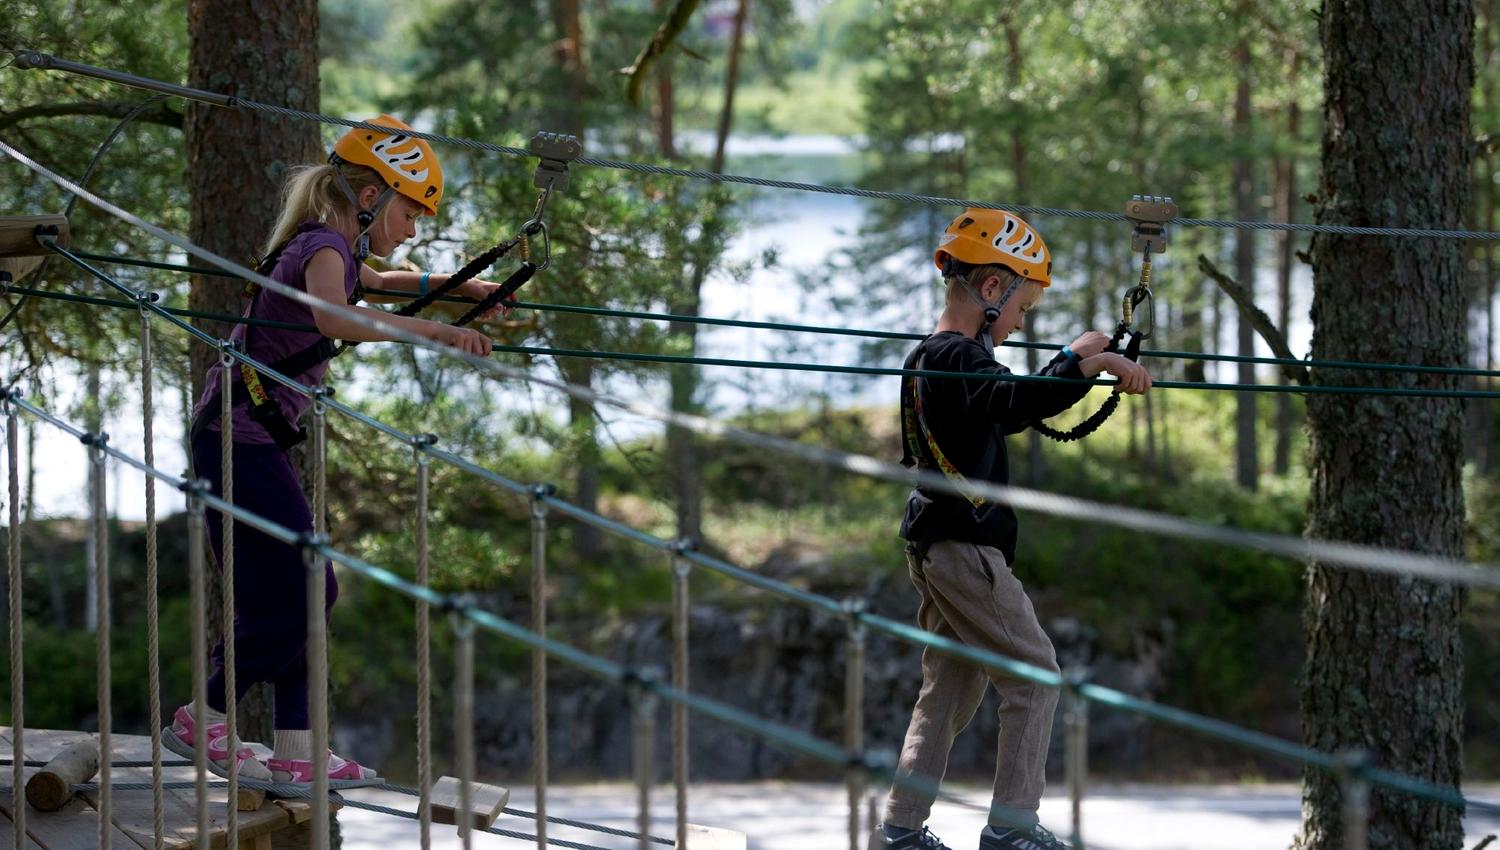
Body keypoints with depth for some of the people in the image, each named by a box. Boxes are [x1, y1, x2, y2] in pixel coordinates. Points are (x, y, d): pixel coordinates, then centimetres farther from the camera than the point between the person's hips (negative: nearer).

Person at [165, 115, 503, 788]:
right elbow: (333, 317, -41)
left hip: (250, 444, 10)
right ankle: (198, 724, 5)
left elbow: (370, 280, 41)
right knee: (290, 597, -8)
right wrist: (437, 331, -46)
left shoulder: (331, 249, 14)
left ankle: (295, 756, 11)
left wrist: (458, 286, 32)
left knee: (304, 591, 10)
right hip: (241, 443, -10)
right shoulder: (324, 247, -16)